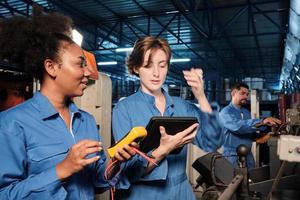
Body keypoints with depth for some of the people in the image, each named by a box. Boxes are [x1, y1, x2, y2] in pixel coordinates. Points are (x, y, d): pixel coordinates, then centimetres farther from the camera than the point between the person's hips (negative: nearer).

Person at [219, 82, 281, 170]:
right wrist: (262, 122, -40)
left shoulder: (247, 112, 12)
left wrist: (263, 136, -3)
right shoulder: (225, 112, -13)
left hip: (248, 155, 7)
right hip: (233, 157, -7)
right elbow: (237, 126, -33)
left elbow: (250, 133, 17)